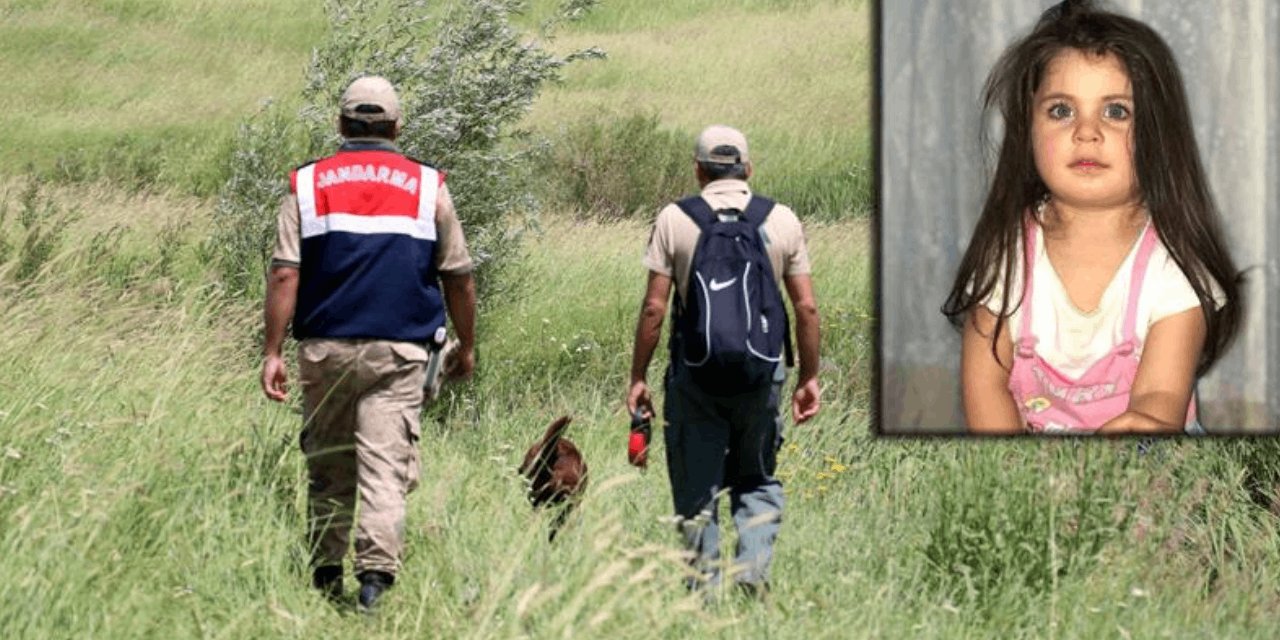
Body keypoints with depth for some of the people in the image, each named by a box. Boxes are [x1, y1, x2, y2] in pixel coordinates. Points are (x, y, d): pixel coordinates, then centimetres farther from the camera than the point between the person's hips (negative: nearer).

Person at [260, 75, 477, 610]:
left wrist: (272, 352, -2)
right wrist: (466, 345, 21)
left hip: (325, 348, 1)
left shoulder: (307, 184, 5)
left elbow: (284, 274, -3)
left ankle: (325, 576, 19)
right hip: (399, 351, -1)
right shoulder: (427, 186, 5)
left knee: (328, 470, 13)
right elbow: (458, 277, 9)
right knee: (386, 466, -7)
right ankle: (376, 572, -21)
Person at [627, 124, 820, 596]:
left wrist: (638, 376, 2)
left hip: (695, 375, -2)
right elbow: (806, 307, 2)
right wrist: (809, 378, 11)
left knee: (698, 488, 8)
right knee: (757, 481, 16)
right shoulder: (782, 220, 2)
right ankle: (754, 569, -2)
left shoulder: (675, 220, -3)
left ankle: (705, 587, 7)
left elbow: (654, 307, -6)